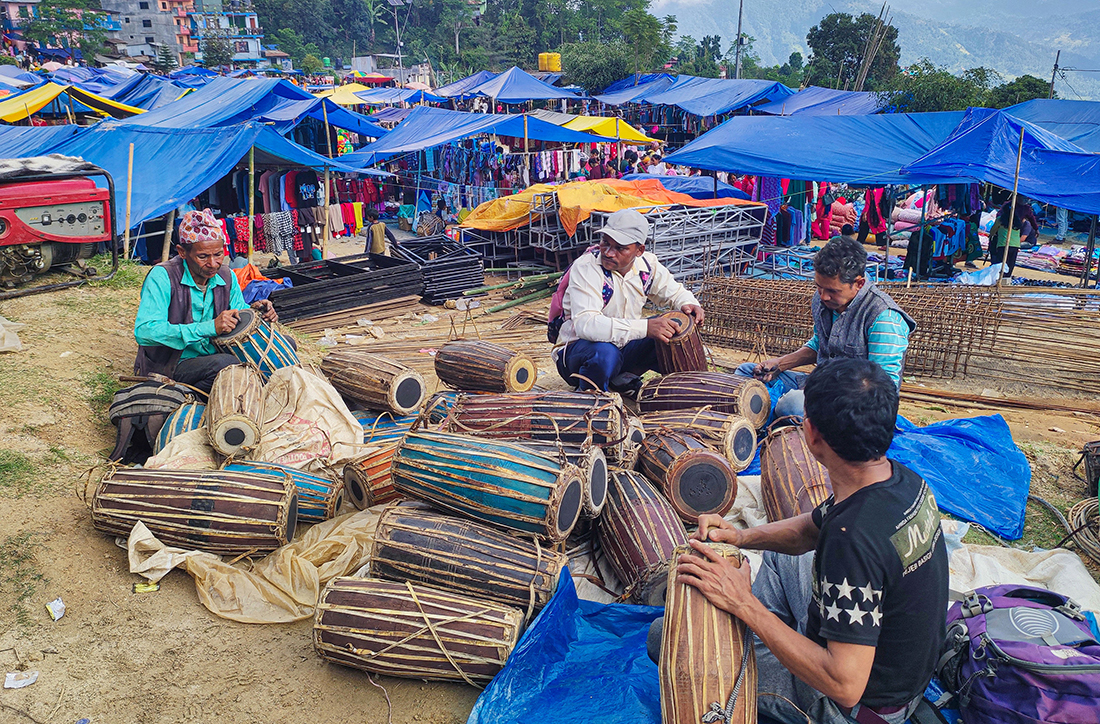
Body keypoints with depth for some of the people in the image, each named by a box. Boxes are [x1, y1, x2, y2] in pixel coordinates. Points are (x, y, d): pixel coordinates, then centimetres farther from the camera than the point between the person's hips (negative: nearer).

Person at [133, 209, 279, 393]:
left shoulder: (226, 276, 0)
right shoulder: (162, 276, -19)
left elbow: (238, 311, 16)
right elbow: (144, 332, -30)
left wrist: (255, 312, -11)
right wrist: (210, 327, -36)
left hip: (214, 354, 7)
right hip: (169, 367, -6)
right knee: (228, 364, -36)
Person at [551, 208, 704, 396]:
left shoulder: (647, 264, -5)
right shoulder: (585, 268, -24)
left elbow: (674, 291, 14)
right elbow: (585, 324, -38)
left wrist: (687, 304, -13)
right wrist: (645, 327, -45)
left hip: (623, 346, 6)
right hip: (578, 347, -6)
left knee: (674, 329, -8)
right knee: (605, 353, -38)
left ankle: (621, 377, -2)